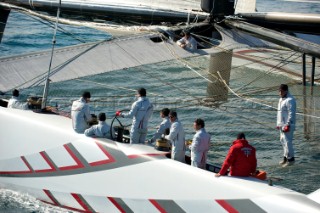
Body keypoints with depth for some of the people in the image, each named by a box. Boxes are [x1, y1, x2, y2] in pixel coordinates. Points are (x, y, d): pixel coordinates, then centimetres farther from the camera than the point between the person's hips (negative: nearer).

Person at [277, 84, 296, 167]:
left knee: (287, 141, -9)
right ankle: (286, 157, 26)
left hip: (287, 125, -10)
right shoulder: (281, 99, 15)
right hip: (282, 124, 10)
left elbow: (291, 114, -20)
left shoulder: (290, 100, -17)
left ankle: (290, 158, -1)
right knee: (283, 141, 16)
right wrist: (278, 124, 22)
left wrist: (288, 125, -23)